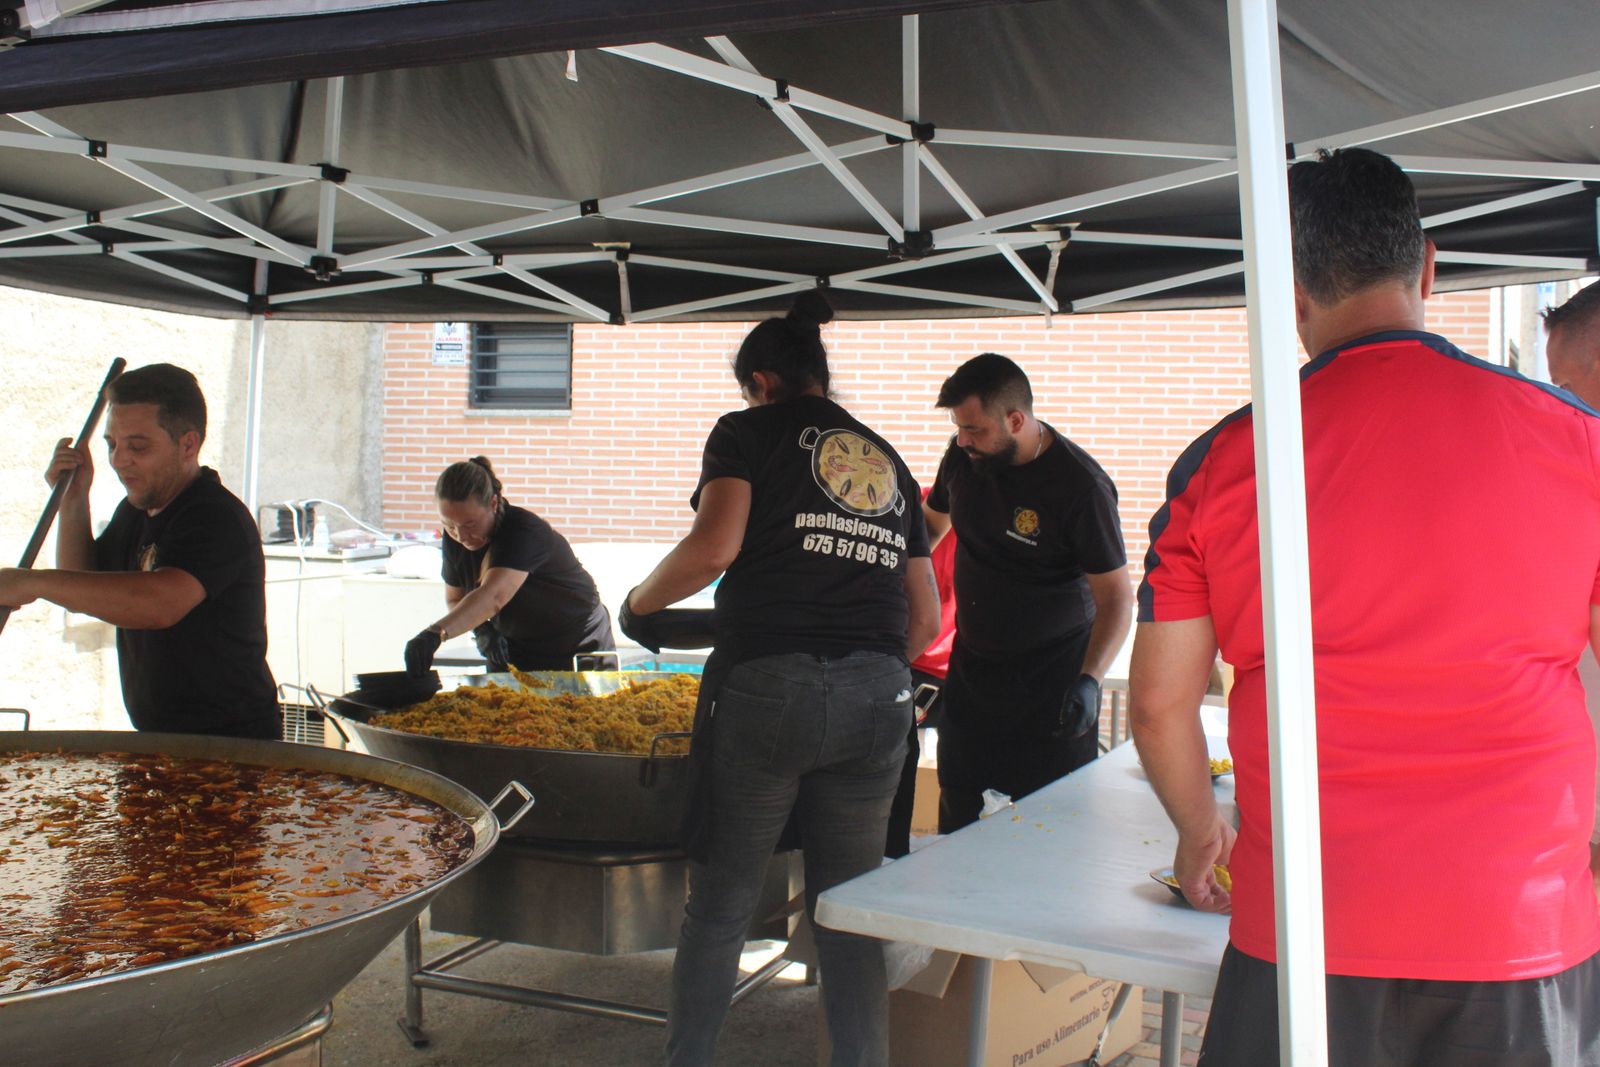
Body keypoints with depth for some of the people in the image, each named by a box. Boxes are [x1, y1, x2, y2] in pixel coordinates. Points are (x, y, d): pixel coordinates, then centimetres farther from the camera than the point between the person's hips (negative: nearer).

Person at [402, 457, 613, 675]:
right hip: (513, 656, 5)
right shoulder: (454, 540, -7)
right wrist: (481, 629, -17)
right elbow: (455, 599, 5)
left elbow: (493, 597, -45)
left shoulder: (525, 532, -30)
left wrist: (436, 633, -57)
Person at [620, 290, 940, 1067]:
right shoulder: (888, 460, 21)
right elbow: (925, 616, 19)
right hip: (878, 702, 5)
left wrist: (638, 602, 5)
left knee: (719, 907, 9)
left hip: (767, 688, -4)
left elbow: (715, 544, -11)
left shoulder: (749, 431, 7)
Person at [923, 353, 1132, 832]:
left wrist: (1089, 680, -29)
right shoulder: (963, 456, -3)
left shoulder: (1081, 486, -20)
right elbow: (931, 523, 18)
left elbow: (1116, 597, -16)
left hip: (1052, 681, -5)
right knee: (956, 819, 12)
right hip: (971, 667, 5)